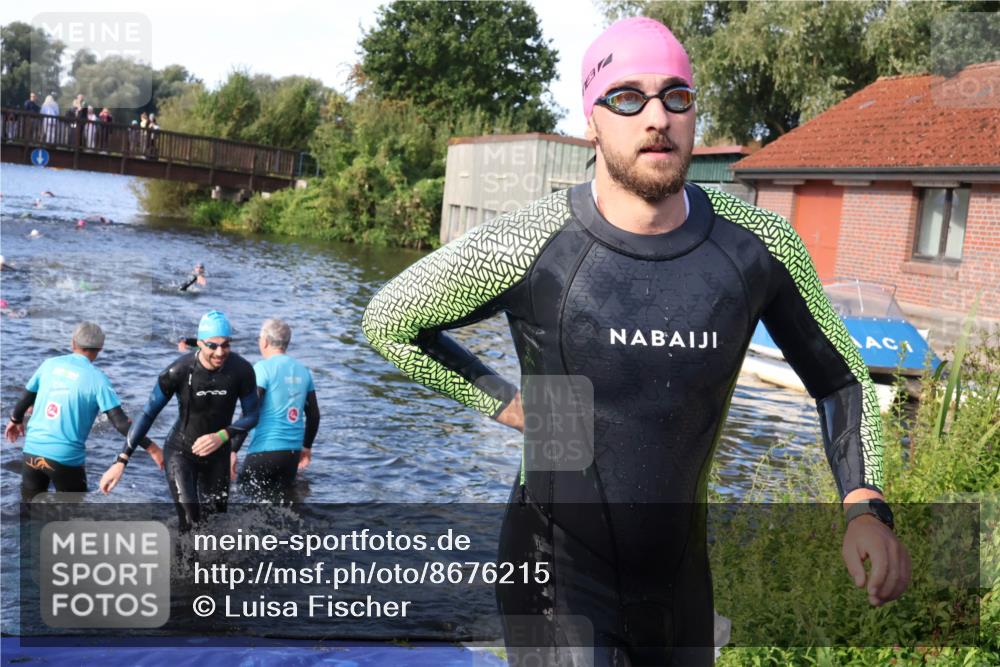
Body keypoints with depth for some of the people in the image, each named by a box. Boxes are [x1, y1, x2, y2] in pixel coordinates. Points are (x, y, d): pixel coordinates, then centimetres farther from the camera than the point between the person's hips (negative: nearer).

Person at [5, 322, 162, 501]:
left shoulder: (50, 364, 3)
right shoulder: (97, 378, -10)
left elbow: (26, 397, 16)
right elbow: (120, 422, -15)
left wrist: (16, 420, 36)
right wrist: (151, 447, -12)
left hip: (33, 451, 4)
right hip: (67, 458, -4)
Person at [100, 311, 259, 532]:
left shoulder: (242, 370, -18)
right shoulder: (179, 371, -24)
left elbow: (252, 415, -6)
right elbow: (148, 414, -15)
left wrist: (222, 436, -23)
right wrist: (121, 461, -16)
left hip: (218, 454, 3)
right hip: (180, 452, -3)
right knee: (190, 524, -16)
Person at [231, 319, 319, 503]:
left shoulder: (263, 368, -8)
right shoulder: (303, 371, 10)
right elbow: (314, 415, 16)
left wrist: (233, 450, -13)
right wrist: (307, 447, 28)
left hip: (265, 450, -6)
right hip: (293, 452, 6)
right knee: (282, 503, 12)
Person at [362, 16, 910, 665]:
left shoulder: (759, 244, -10)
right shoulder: (525, 247, -18)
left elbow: (840, 377, 5)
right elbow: (389, 322, -1)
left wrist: (865, 506, -10)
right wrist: (505, 402, -6)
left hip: (681, 575, 4)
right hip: (560, 578, -4)